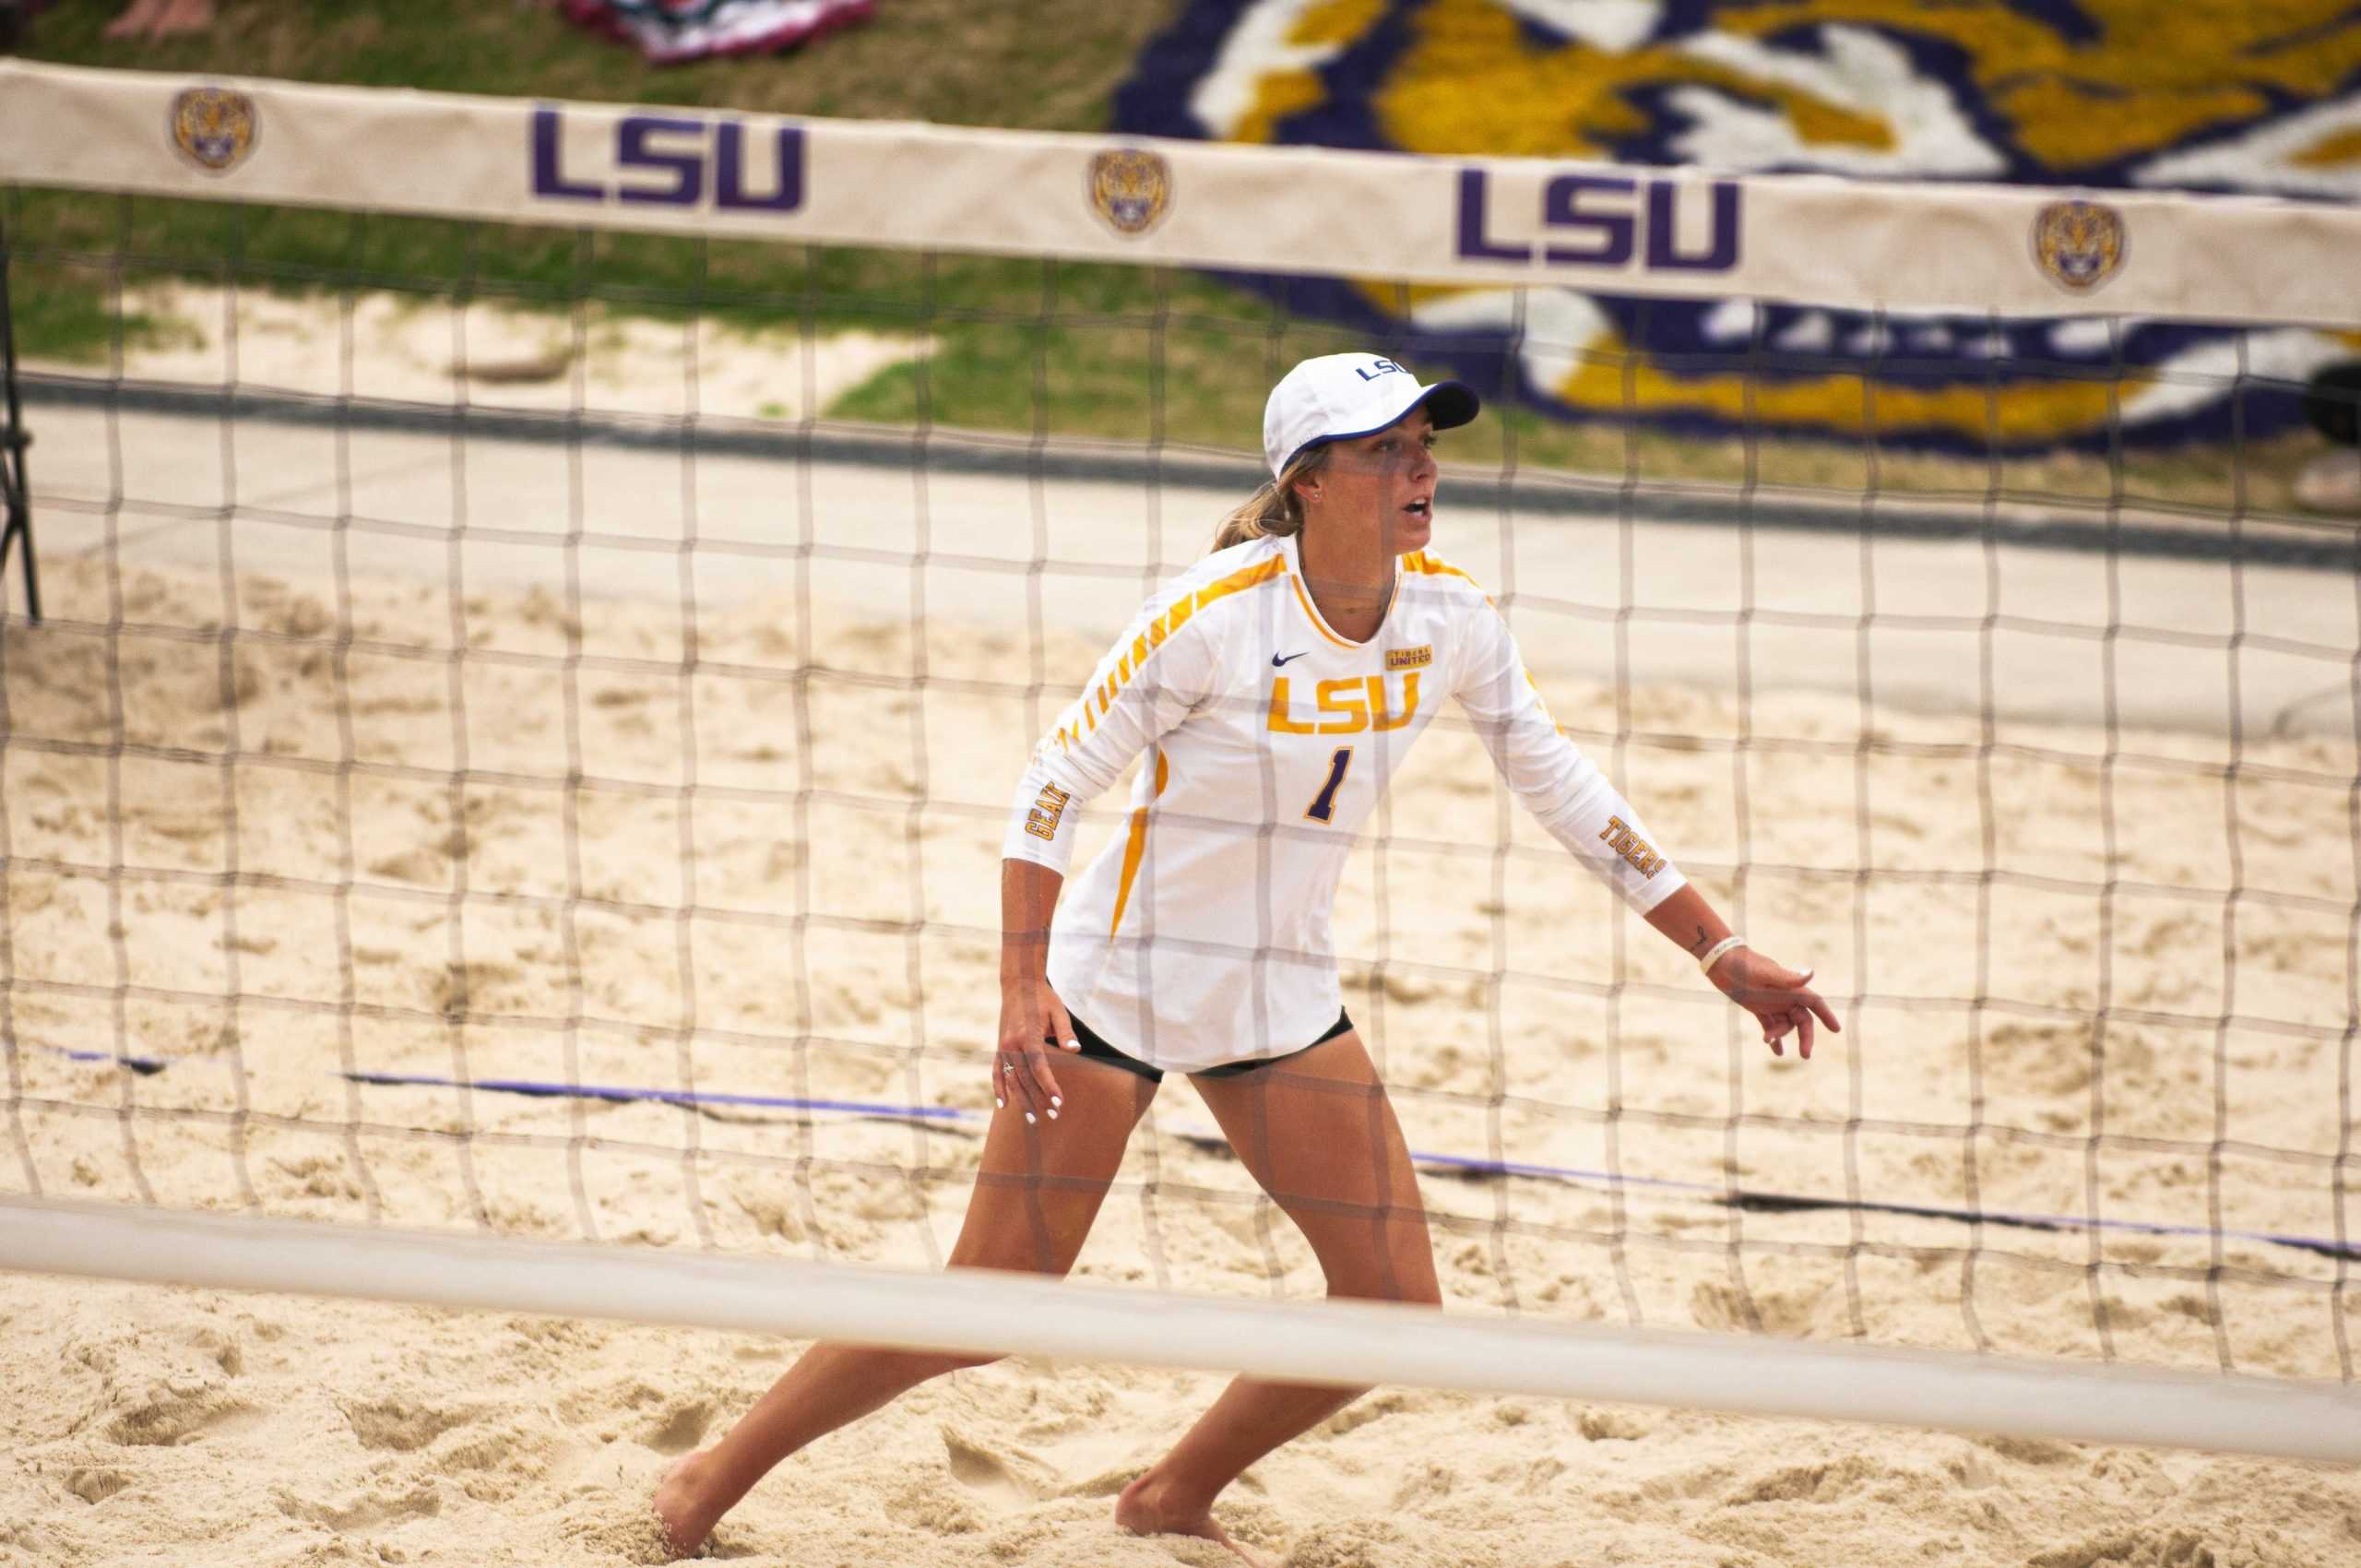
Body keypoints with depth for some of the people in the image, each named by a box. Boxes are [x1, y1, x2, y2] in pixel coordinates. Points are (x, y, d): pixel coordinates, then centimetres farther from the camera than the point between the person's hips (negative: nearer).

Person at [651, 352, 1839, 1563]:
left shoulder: (1450, 618, -5)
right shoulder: (1217, 612, -21)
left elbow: (1566, 793, 6)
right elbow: (1055, 783, -17)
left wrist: (1723, 953, 5)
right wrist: (1023, 986, -27)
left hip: (1285, 1003, 6)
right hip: (1115, 987, -6)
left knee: (1395, 1305, -2)